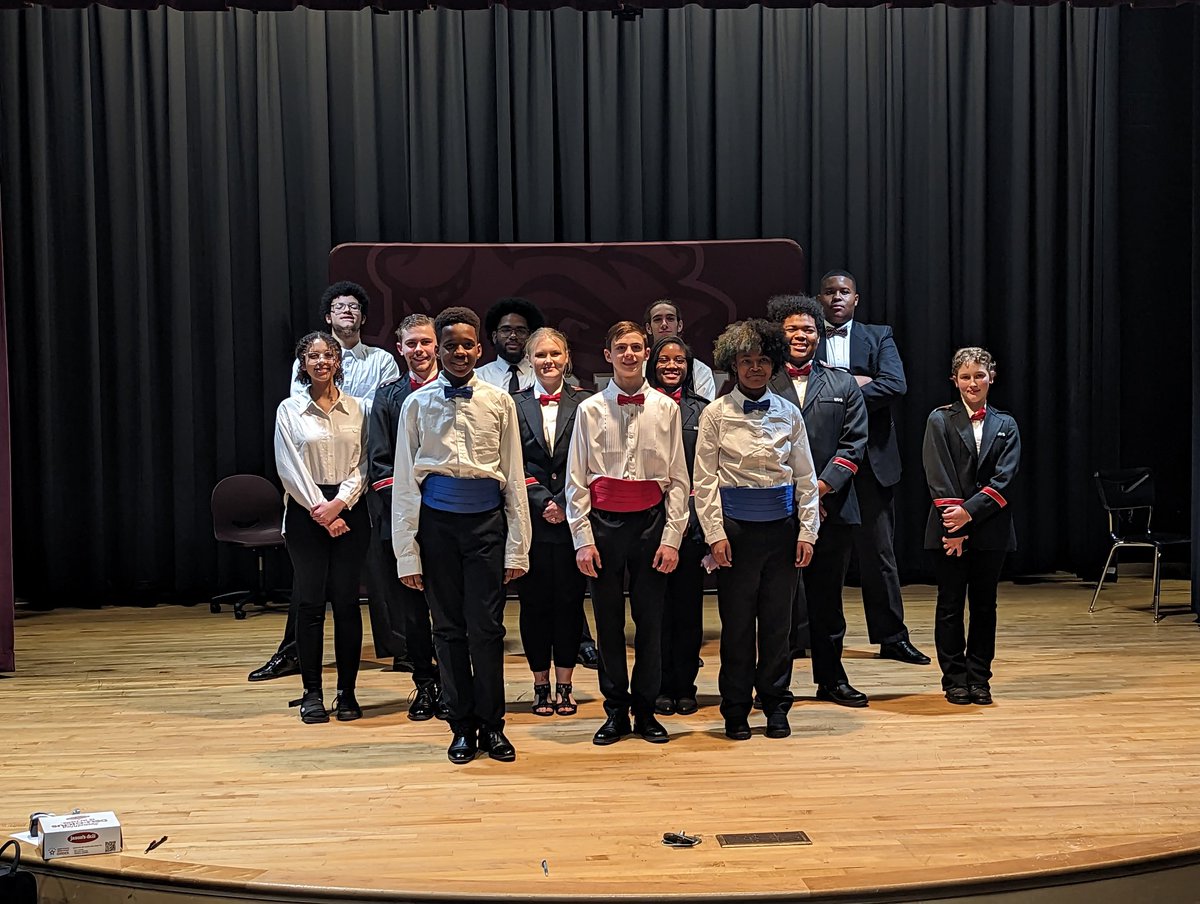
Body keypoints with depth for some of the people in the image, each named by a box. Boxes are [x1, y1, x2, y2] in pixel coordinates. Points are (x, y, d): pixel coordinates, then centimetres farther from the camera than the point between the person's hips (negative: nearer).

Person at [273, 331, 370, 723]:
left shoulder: (355, 409, 8)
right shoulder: (289, 410, 4)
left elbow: (362, 464, 3)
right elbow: (290, 468, -2)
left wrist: (340, 503, -11)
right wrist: (320, 508, -10)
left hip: (349, 510, 1)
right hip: (306, 511, -1)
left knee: (346, 600, 1)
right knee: (310, 601, -1)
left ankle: (347, 692, 9)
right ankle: (312, 693, 8)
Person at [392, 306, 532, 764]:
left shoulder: (499, 402, 4)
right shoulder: (417, 404, 3)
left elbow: (514, 478, 4)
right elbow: (404, 482, 3)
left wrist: (517, 547, 0)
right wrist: (407, 552, -1)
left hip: (487, 520, 0)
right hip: (437, 521, 1)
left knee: (487, 627, 0)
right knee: (449, 628, 7)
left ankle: (491, 725, 15)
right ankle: (463, 726, 20)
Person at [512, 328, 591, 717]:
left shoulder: (584, 404, 3)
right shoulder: (515, 405, 4)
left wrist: (564, 504, -10)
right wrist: (542, 502, -9)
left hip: (571, 519, 0)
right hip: (531, 519, 0)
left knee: (569, 600, 4)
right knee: (534, 602, 5)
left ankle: (565, 684, 15)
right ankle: (541, 683, 16)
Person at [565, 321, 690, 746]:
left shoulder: (665, 408, 3)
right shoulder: (590, 410, 1)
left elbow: (678, 479, 3)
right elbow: (576, 481, 2)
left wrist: (671, 537, -3)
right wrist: (583, 540, -4)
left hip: (651, 522, 0)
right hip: (603, 523, 0)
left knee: (650, 622, 6)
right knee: (608, 623, 6)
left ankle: (645, 711, 19)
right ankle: (616, 712, 17)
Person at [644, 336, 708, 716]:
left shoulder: (701, 410, 8)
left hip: (691, 519, 2)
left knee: (689, 605, 6)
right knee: (656, 606, 4)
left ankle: (685, 686, 16)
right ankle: (661, 686, 14)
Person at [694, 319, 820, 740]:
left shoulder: (789, 413, 7)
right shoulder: (716, 413, 0)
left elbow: (805, 478, 9)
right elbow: (704, 480, -1)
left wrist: (806, 531, 3)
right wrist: (715, 533, -8)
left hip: (782, 525, 2)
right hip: (737, 526, -2)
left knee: (777, 619, 7)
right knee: (737, 621, 2)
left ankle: (776, 705, 19)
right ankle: (736, 710, 14)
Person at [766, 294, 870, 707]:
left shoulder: (843, 384, 11)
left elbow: (854, 442, 4)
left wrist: (823, 485, -10)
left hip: (832, 509, 3)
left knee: (828, 599, 11)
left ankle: (831, 679, 22)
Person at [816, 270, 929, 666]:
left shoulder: (878, 336, 8)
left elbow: (896, 385, -8)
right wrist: (850, 382, -13)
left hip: (870, 457, 0)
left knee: (878, 551, 5)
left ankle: (892, 637, 12)